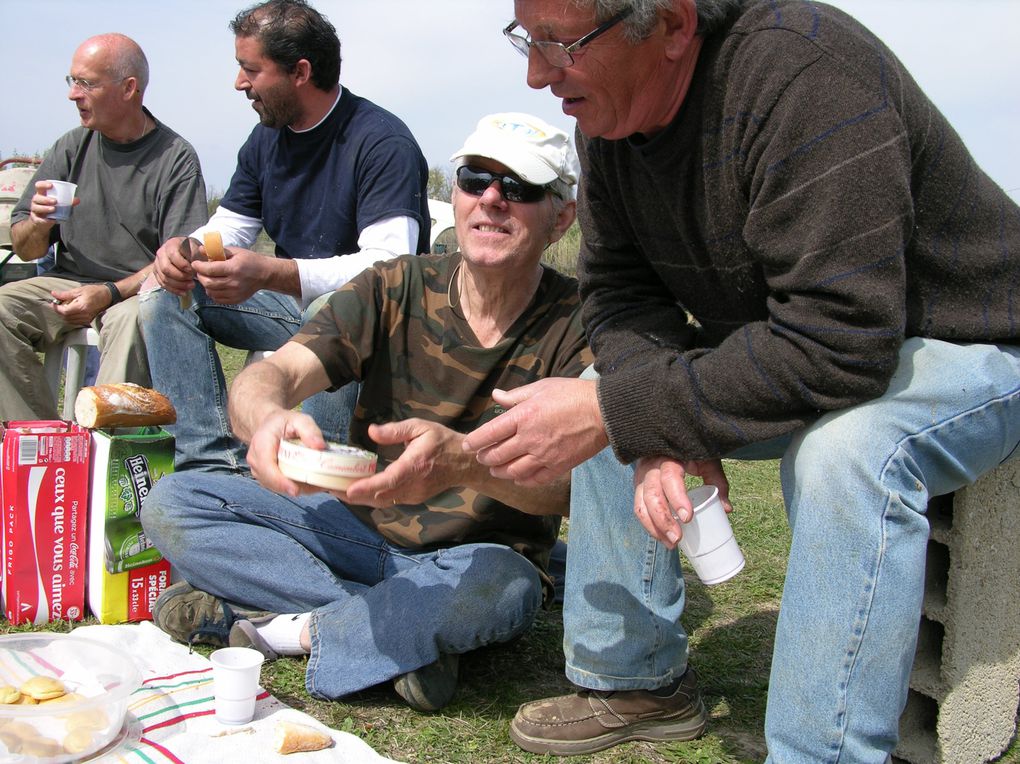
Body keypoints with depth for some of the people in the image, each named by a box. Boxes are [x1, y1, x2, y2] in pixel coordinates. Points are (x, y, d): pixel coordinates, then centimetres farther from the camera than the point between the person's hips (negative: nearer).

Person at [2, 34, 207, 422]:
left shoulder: (176, 158, -4)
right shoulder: (70, 148, 10)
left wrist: (110, 294, -24)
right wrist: (38, 225, -12)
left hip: (138, 291, -4)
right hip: (68, 283, 5)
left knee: (129, 320, -36)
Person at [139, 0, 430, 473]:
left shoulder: (382, 142, -17)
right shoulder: (266, 140, 8)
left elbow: (390, 265, -29)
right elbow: (228, 227, 14)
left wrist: (270, 274, -40)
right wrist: (185, 249, -12)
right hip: (293, 304, 8)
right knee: (165, 293, -6)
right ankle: (214, 462, -19)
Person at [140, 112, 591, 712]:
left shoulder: (577, 325, -12)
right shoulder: (396, 290, -5)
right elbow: (269, 375, -16)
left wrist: (463, 460, -49)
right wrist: (269, 416, -43)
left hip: (474, 556, -3)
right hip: (359, 528, 4)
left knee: (499, 589, -38)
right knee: (172, 503, -13)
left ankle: (289, 629, -15)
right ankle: (409, 634, -19)